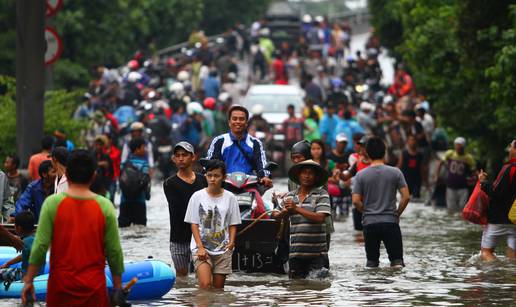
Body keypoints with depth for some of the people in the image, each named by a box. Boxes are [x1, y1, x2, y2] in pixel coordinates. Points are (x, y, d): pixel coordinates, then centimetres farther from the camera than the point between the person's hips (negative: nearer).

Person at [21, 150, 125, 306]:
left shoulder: (52, 203, -6)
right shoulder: (105, 206, -4)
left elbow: (40, 246, -9)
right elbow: (114, 251, -3)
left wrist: (28, 280, -2)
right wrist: (118, 287, 6)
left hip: (61, 285, 0)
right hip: (94, 287, 0)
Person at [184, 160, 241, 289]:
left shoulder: (230, 198, 3)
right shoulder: (197, 196, -1)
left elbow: (233, 224, 6)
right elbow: (194, 224, -1)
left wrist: (231, 242, -11)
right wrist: (200, 247, -10)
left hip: (223, 249, 2)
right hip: (201, 247, -2)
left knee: (218, 288, 5)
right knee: (205, 285, -18)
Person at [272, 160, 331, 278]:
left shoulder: (321, 194, -1)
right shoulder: (289, 196, 12)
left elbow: (320, 218, -13)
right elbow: (276, 216, 13)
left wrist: (297, 209, -12)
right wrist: (286, 212, -10)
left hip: (317, 254, -4)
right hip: (295, 253, 4)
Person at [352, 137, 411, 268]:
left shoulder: (361, 175, -2)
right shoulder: (395, 172, -2)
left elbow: (356, 201, -7)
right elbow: (406, 197, -6)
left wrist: (366, 211, 11)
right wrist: (397, 213, 8)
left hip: (369, 222, 1)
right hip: (391, 222, -1)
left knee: (372, 261, 11)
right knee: (397, 260, 2)